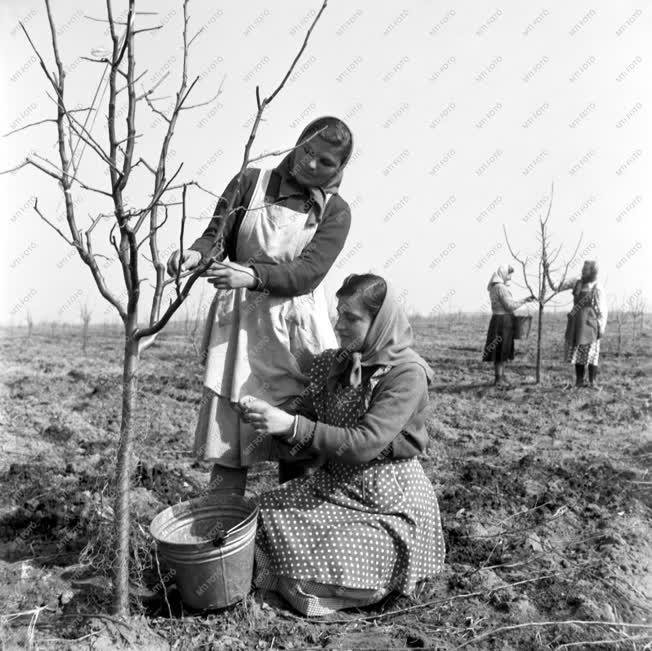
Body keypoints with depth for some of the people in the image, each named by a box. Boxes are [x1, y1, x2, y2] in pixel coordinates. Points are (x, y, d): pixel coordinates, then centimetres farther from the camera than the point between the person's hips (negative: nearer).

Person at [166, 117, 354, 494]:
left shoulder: (335, 211, 4)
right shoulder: (251, 183, 6)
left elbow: (307, 273, -10)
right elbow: (216, 236, 3)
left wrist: (252, 275, -26)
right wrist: (196, 254, -21)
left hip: (298, 328, 0)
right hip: (239, 321, 0)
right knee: (230, 439, -2)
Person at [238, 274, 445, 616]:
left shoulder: (407, 373, -18)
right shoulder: (335, 363, 3)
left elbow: (365, 443, -26)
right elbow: (305, 414, 5)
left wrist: (291, 426, -31)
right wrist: (267, 415, -17)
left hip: (389, 498, -6)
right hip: (334, 483, 6)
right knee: (264, 512, -10)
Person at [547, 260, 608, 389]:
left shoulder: (597, 289, -6)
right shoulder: (576, 282, 5)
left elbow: (602, 311, -4)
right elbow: (556, 287, 6)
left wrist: (602, 328, -8)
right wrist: (548, 275, -7)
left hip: (589, 324, -4)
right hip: (575, 323, 5)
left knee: (591, 353, -3)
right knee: (577, 352, 8)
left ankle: (593, 382, 7)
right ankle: (579, 381, 17)